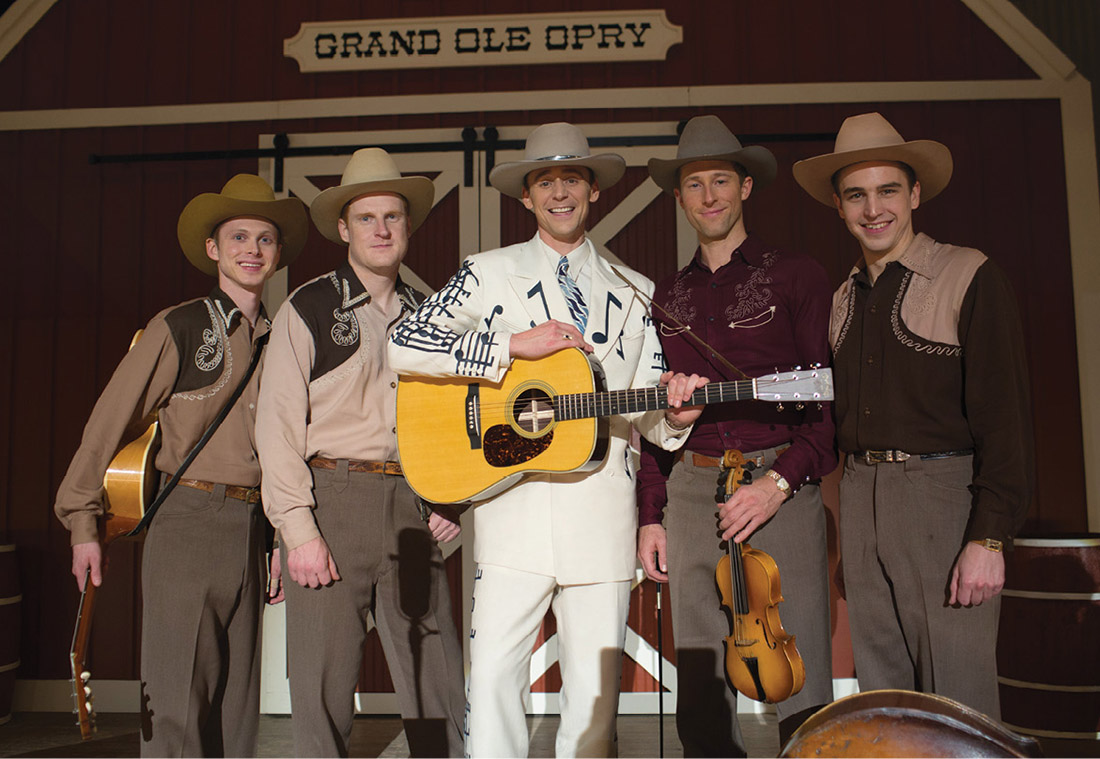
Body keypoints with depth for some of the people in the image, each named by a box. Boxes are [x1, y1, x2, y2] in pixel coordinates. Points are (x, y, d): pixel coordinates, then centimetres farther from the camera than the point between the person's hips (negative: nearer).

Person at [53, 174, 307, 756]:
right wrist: (83, 522, -2)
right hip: (187, 523, -5)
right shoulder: (178, 328, -2)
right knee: (178, 704, -2)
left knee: (237, 705, 11)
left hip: (251, 527, 5)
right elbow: (110, 422, -1)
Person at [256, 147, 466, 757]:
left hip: (414, 506, 4)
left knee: (441, 687, 6)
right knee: (324, 683, 0)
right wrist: (298, 528, -12)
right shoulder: (307, 309, 1)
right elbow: (277, 425, -5)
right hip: (332, 501, -4)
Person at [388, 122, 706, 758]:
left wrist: (674, 415, -8)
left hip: (602, 511, 2)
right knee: (493, 675, -3)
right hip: (513, 507, -1)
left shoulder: (635, 293, 15)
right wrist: (514, 346, -10)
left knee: (595, 688, 5)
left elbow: (648, 412, 16)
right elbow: (405, 346, -3)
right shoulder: (489, 274, 9)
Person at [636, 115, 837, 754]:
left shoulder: (796, 275, 5)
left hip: (782, 484, -3)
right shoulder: (668, 296, 16)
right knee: (701, 692, 7)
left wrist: (780, 481, -12)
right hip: (691, 489, 4)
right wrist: (650, 515, 12)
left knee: (801, 686, -2)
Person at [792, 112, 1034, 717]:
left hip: (942, 492, -6)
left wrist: (989, 537, -16)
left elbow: (1005, 415, -11)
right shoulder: (844, 299, 13)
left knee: (956, 706, -1)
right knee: (882, 697, 14)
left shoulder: (970, 278, -6)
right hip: (860, 496, 6)